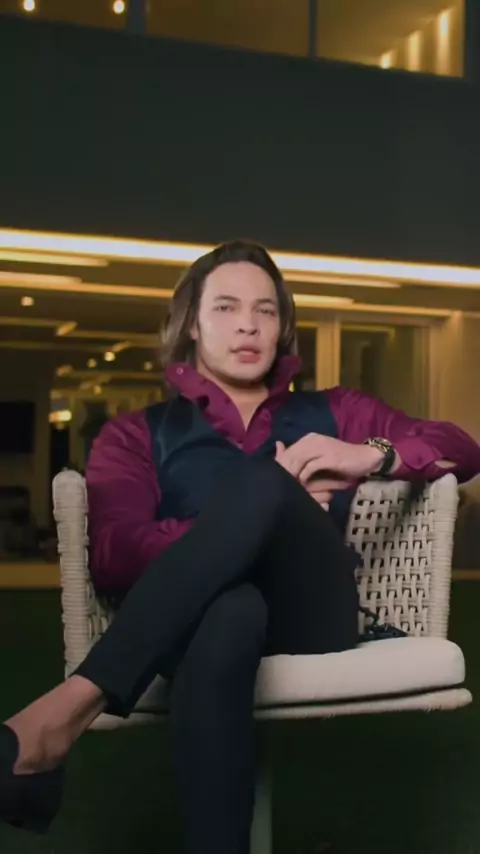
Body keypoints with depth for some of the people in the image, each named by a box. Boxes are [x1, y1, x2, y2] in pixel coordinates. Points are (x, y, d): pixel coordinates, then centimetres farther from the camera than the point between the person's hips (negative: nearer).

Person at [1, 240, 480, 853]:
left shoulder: (331, 413, 27)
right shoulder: (139, 434, 19)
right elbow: (115, 558, 0)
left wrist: (373, 454, 0)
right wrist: (262, 520, -7)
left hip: (310, 617, 2)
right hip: (202, 618, -1)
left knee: (259, 480, -31)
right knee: (230, 612, -41)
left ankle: (72, 706, -37)